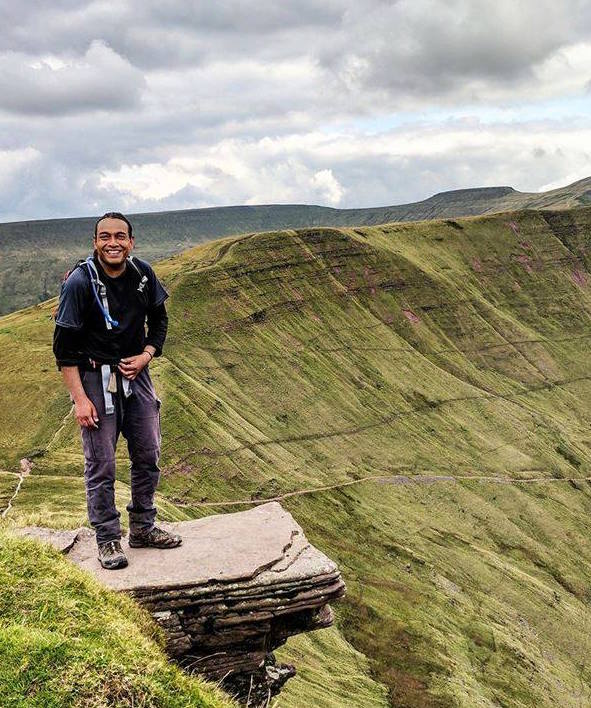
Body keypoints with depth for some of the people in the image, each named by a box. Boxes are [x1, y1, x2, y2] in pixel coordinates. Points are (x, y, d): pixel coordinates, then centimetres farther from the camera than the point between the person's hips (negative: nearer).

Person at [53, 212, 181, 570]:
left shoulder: (144, 274, -3)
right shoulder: (79, 282, -17)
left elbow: (160, 320, 13)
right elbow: (64, 346, -14)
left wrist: (146, 356, -5)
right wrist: (80, 399, -17)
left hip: (136, 373, 5)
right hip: (94, 379, -5)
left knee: (148, 456, 11)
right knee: (101, 466, -1)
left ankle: (143, 528, 28)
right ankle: (108, 540, 14)